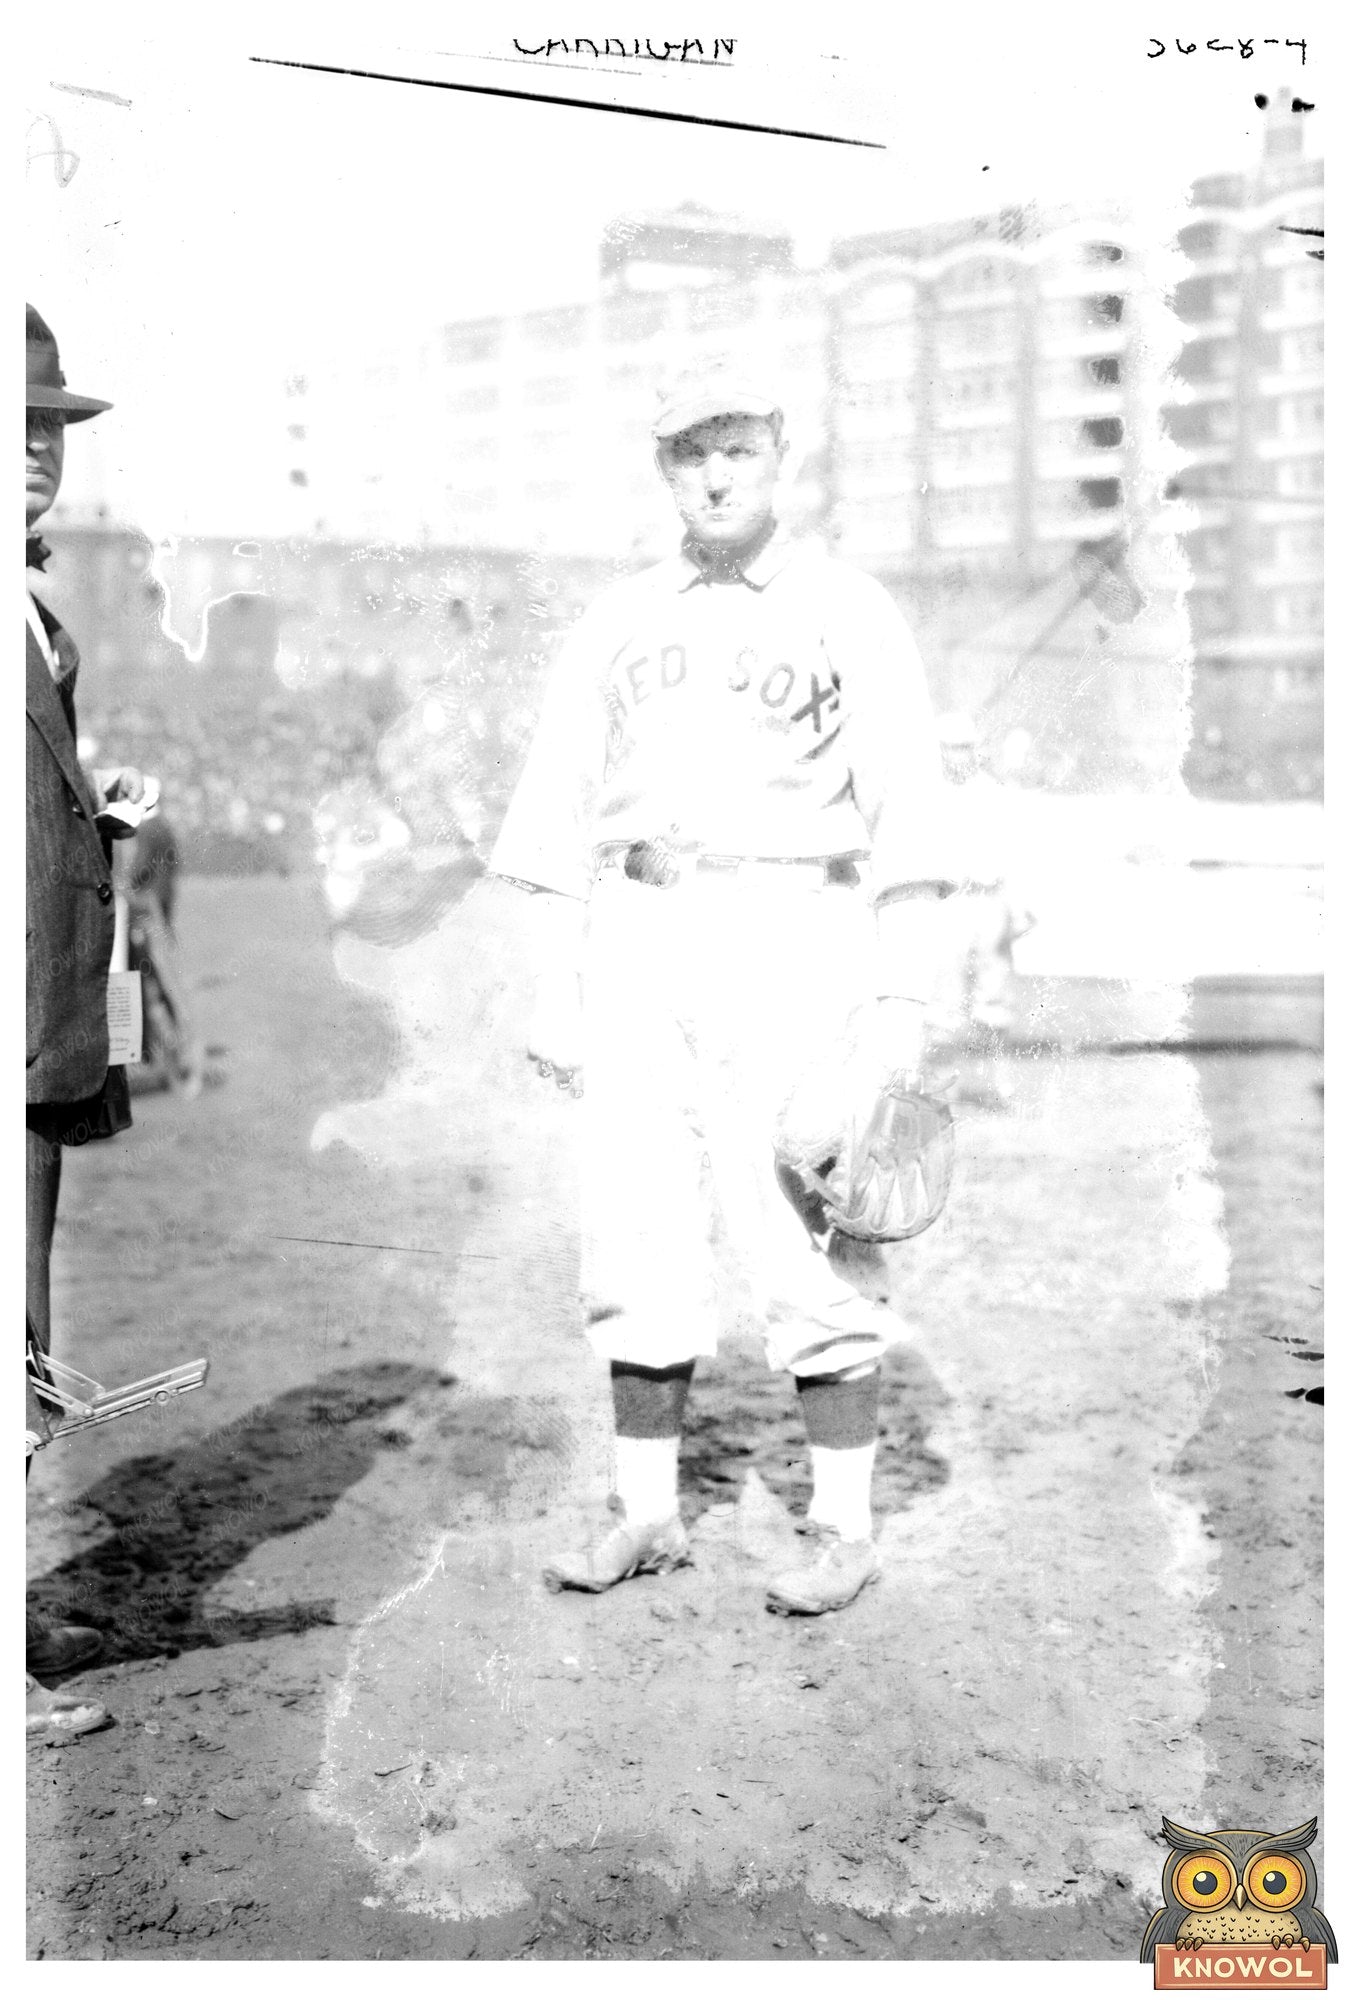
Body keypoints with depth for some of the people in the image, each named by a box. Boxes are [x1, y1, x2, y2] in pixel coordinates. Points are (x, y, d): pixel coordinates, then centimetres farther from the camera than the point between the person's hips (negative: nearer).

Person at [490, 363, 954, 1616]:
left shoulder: (848, 614, 4)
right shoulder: (616, 624, 15)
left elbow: (903, 811, -2)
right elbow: (562, 815, 14)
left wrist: (901, 991, -10)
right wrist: (553, 985, 7)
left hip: (790, 933, -4)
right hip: (639, 940, 4)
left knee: (808, 1244, -5)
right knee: (635, 1237, 4)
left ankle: (843, 1525, 6)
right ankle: (648, 1512, 15)